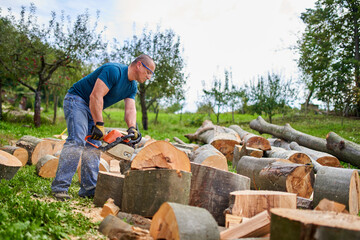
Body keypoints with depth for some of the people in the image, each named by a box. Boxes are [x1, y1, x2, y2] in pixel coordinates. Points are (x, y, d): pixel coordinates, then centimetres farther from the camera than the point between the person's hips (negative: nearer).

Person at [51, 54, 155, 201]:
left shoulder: (132, 87, 6)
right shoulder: (114, 71, -24)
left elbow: (130, 109, -5)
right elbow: (96, 96, -29)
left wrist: (132, 128, -25)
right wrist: (99, 125, -30)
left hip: (93, 109, 9)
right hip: (77, 100, -9)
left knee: (94, 146, 1)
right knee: (77, 141, -21)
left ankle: (89, 189, 3)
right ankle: (59, 187, -20)